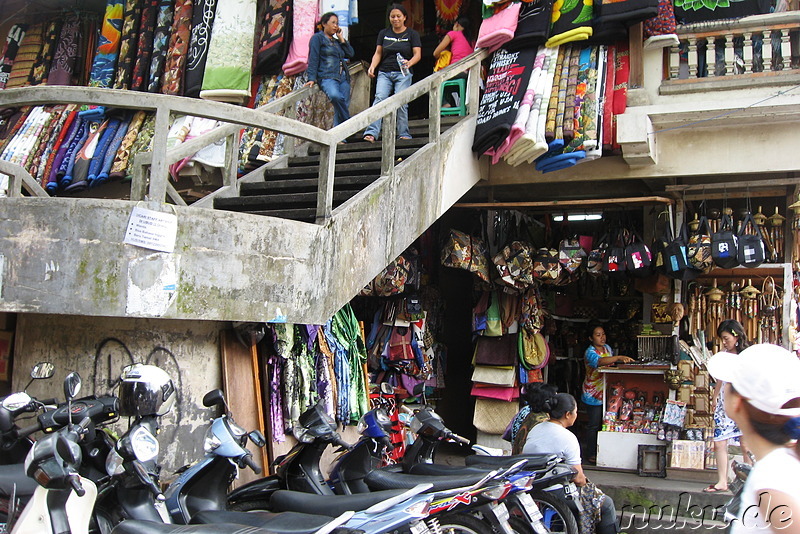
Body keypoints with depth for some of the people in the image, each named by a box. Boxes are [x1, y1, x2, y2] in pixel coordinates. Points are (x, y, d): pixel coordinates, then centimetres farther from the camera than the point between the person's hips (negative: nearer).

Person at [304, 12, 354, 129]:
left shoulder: (337, 41, 26)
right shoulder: (318, 38, 8)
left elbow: (351, 54, 17)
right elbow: (313, 59, -1)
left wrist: (341, 38, 14)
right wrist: (312, 78, -11)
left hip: (343, 78, 7)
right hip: (327, 77, -7)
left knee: (342, 108, -3)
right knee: (335, 96, -36)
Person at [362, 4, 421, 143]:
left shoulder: (412, 34, 6)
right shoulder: (384, 34, 15)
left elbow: (417, 54, -2)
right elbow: (378, 53, 14)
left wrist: (409, 63, -24)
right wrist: (372, 66, -6)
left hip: (403, 74, -2)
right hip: (384, 73, 2)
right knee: (379, 98, -16)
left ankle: (404, 134, -3)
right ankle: (371, 133, -26)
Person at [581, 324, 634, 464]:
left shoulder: (607, 348, 9)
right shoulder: (590, 352, -17)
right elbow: (599, 361, -39)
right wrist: (619, 357, -47)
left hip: (606, 393, 7)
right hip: (593, 395, -7)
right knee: (594, 425, -2)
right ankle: (591, 454, 8)